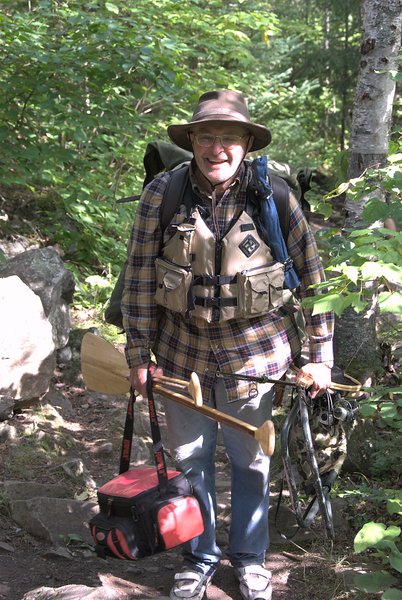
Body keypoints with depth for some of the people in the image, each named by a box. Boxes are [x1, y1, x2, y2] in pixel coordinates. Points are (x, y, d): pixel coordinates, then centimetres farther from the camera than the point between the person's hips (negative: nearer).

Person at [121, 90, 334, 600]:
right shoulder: (162, 193, -10)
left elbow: (312, 280, -3)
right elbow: (139, 277, -4)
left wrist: (321, 358, -1)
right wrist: (139, 356, -3)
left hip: (253, 355, -1)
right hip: (182, 352, 1)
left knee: (250, 461, 14)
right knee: (189, 457, 15)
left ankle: (249, 556, 37)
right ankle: (198, 558, 36)